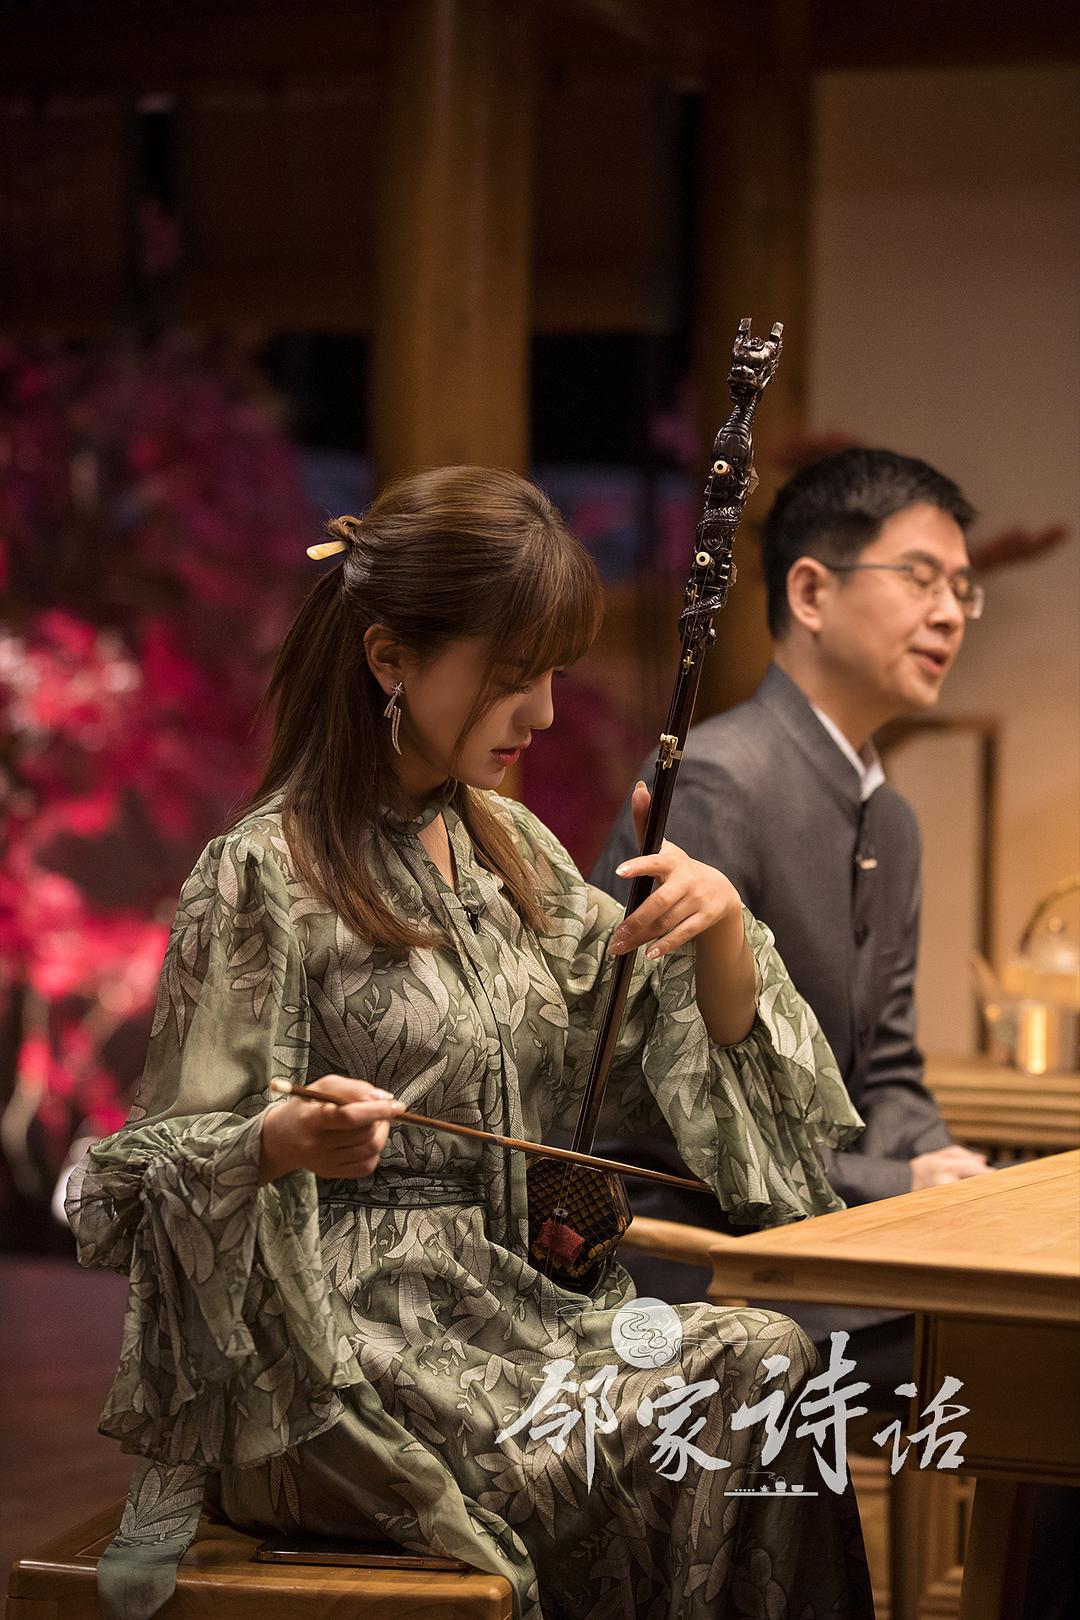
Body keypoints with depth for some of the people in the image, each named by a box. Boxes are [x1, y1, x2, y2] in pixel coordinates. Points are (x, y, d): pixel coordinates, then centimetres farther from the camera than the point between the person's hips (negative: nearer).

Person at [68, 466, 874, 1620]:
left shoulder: (509, 851, 14)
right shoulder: (263, 876, -8)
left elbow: (689, 1051, 18)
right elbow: (164, 1169, -8)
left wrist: (722, 925, -3)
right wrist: (288, 1142, -29)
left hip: (502, 1299, 7)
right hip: (335, 1348, -7)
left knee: (766, 1361, -19)